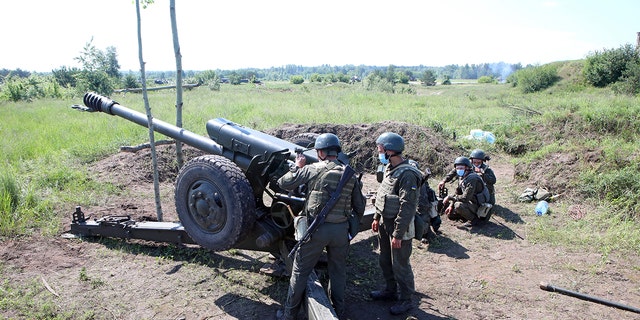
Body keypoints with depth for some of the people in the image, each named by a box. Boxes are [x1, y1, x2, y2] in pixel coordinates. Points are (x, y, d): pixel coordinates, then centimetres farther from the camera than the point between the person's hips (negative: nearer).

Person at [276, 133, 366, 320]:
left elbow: (283, 183, -1)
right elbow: (360, 206, 8)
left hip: (317, 228, -3)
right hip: (341, 230, 3)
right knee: (338, 270, 21)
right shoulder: (350, 175, 2)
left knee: (300, 271, 11)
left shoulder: (312, 170, -9)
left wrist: (297, 166, 12)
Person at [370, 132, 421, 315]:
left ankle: (405, 299, 21)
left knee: (400, 265, 4)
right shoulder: (389, 169, 7)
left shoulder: (407, 174, -23)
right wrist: (377, 218, 18)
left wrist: (398, 234, -23)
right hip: (385, 224, 9)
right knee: (385, 261, 21)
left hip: (399, 226, -9)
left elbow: (407, 207, -24)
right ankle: (391, 290, 40)